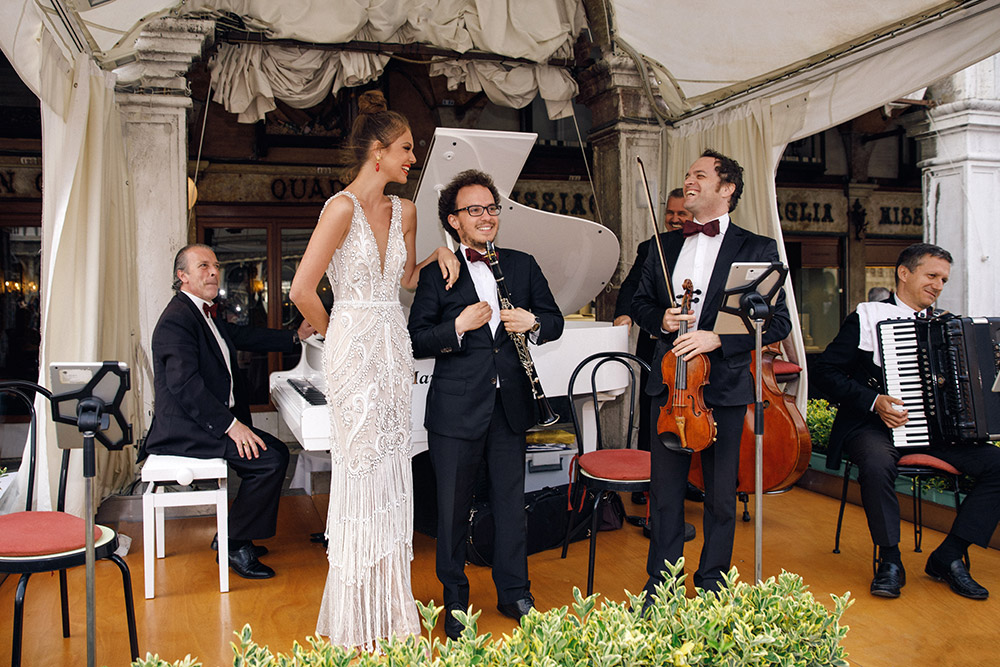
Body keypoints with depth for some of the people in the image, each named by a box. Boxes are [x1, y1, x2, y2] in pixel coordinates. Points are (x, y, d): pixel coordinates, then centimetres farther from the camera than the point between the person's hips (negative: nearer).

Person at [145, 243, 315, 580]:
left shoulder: (206, 313, 16)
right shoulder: (177, 318, -16)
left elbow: (245, 337, 28)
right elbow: (184, 384, -25)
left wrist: (295, 336, 20)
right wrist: (231, 424, -29)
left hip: (215, 419, 10)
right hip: (187, 429, -10)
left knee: (277, 451, 6)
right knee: (270, 461, -20)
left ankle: (232, 534, 16)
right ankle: (235, 545, -4)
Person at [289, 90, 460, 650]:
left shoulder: (403, 211, 10)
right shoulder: (343, 207, -12)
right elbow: (302, 290, -14)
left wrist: (440, 256, 5)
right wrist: (337, 332, 0)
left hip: (393, 347, 7)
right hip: (355, 348, -6)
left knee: (392, 471, 11)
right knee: (360, 469, 1)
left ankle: (391, 603, 26)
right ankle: (357, 620, 18)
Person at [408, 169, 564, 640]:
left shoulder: (523, 265, 10)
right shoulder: (436, 275, 0)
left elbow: (554, 320, 12)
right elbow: (416, 340, -5)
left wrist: (533, 322, -9)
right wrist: (458, 327, -20)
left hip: (511, 405, 3)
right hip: (456, 408, -3)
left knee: (512, 502, 14)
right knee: (453, 507, 8)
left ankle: (514, 592, 32)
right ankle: (455, 600, 27)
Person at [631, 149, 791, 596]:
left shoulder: (758, 249, -1)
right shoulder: (664, 246, 12)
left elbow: (777, 322, -7)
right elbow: (639, 303, 19)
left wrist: (717, 337, -19)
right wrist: (661, 320, -4)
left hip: (724, 387, -3)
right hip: (669, 382, 3)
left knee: (721, 496, 9)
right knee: (665, 490, 10)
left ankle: (712, 584, 28)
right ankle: (659, 584, 25)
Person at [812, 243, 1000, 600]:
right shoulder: (868, 318, 0)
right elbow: (824, 370, -7)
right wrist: (873, 401, -17)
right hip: (874, 424, -6)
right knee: (877, 464, -37)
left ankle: (949, 556, -6)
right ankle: (890, 561, -16)